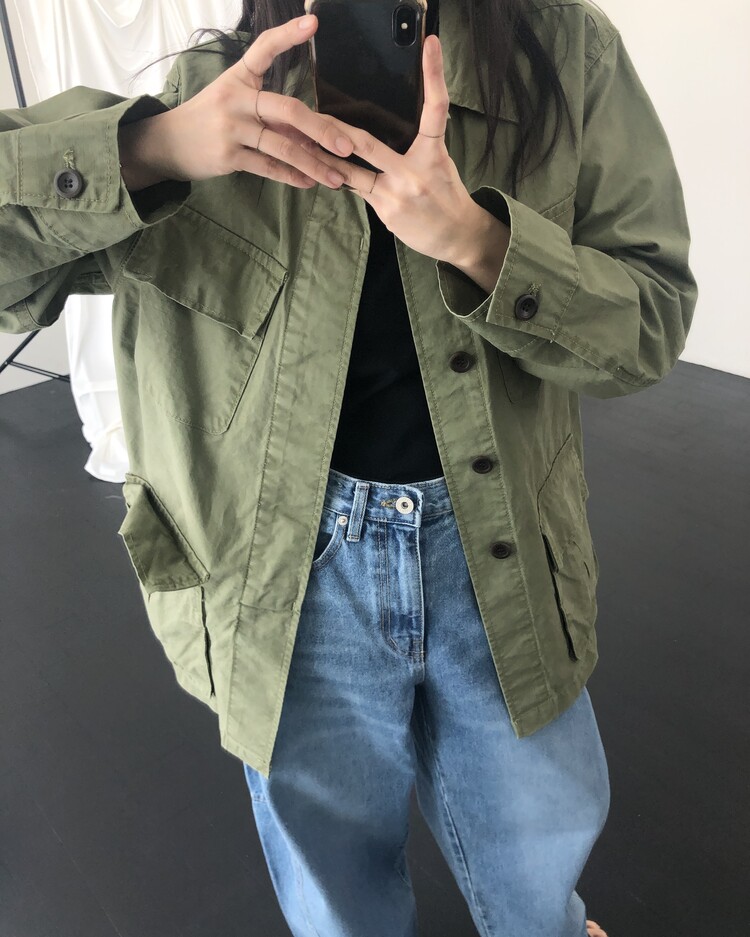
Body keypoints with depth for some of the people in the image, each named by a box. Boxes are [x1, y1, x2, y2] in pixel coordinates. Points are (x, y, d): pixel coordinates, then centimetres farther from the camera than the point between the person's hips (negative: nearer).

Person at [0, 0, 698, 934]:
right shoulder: (207, 92, -5)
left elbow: (654, 319, -8)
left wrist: (474, 234, -26)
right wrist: (154, 145, -30)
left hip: (501, 548, 2)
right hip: (293, 569, 0)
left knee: (540, 850, 28)